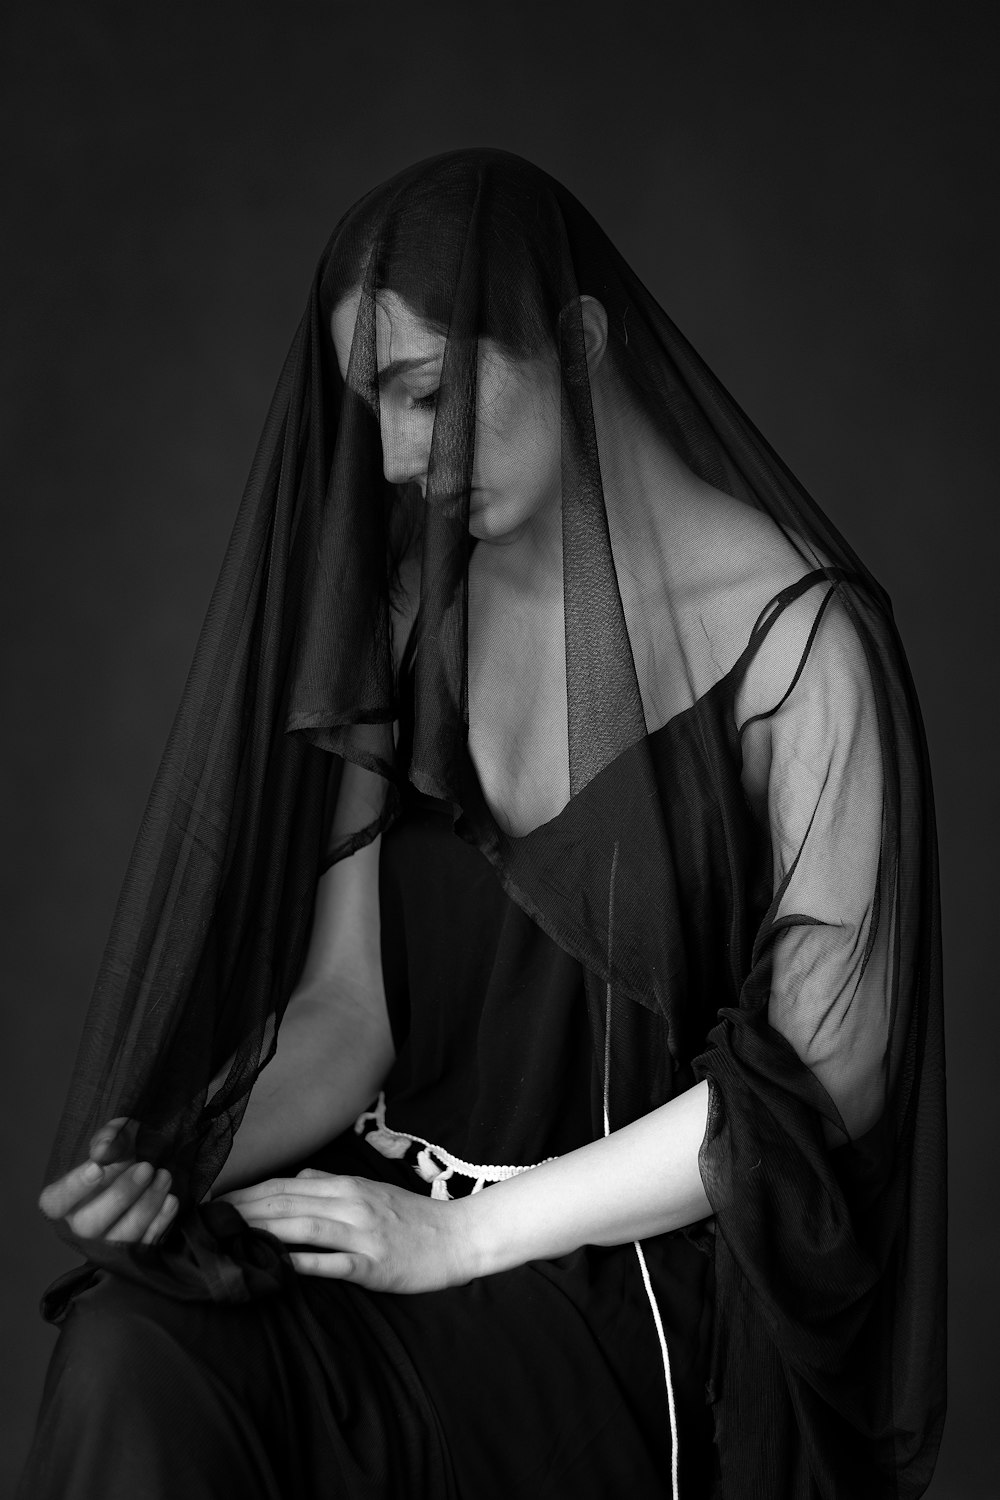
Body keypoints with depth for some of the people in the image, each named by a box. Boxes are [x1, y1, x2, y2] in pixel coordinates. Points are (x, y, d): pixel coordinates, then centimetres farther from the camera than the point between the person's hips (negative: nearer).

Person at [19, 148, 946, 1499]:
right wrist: (185, 1161, -17)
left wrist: (462, 1236, -13)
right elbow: (346, 1000, 3)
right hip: (399, 1213, 4)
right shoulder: (408, 622, 5)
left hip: (649, 1285, -4)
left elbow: (822, 1068, -13)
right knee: (130, 1353, -26)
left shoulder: (794, 631, -10)